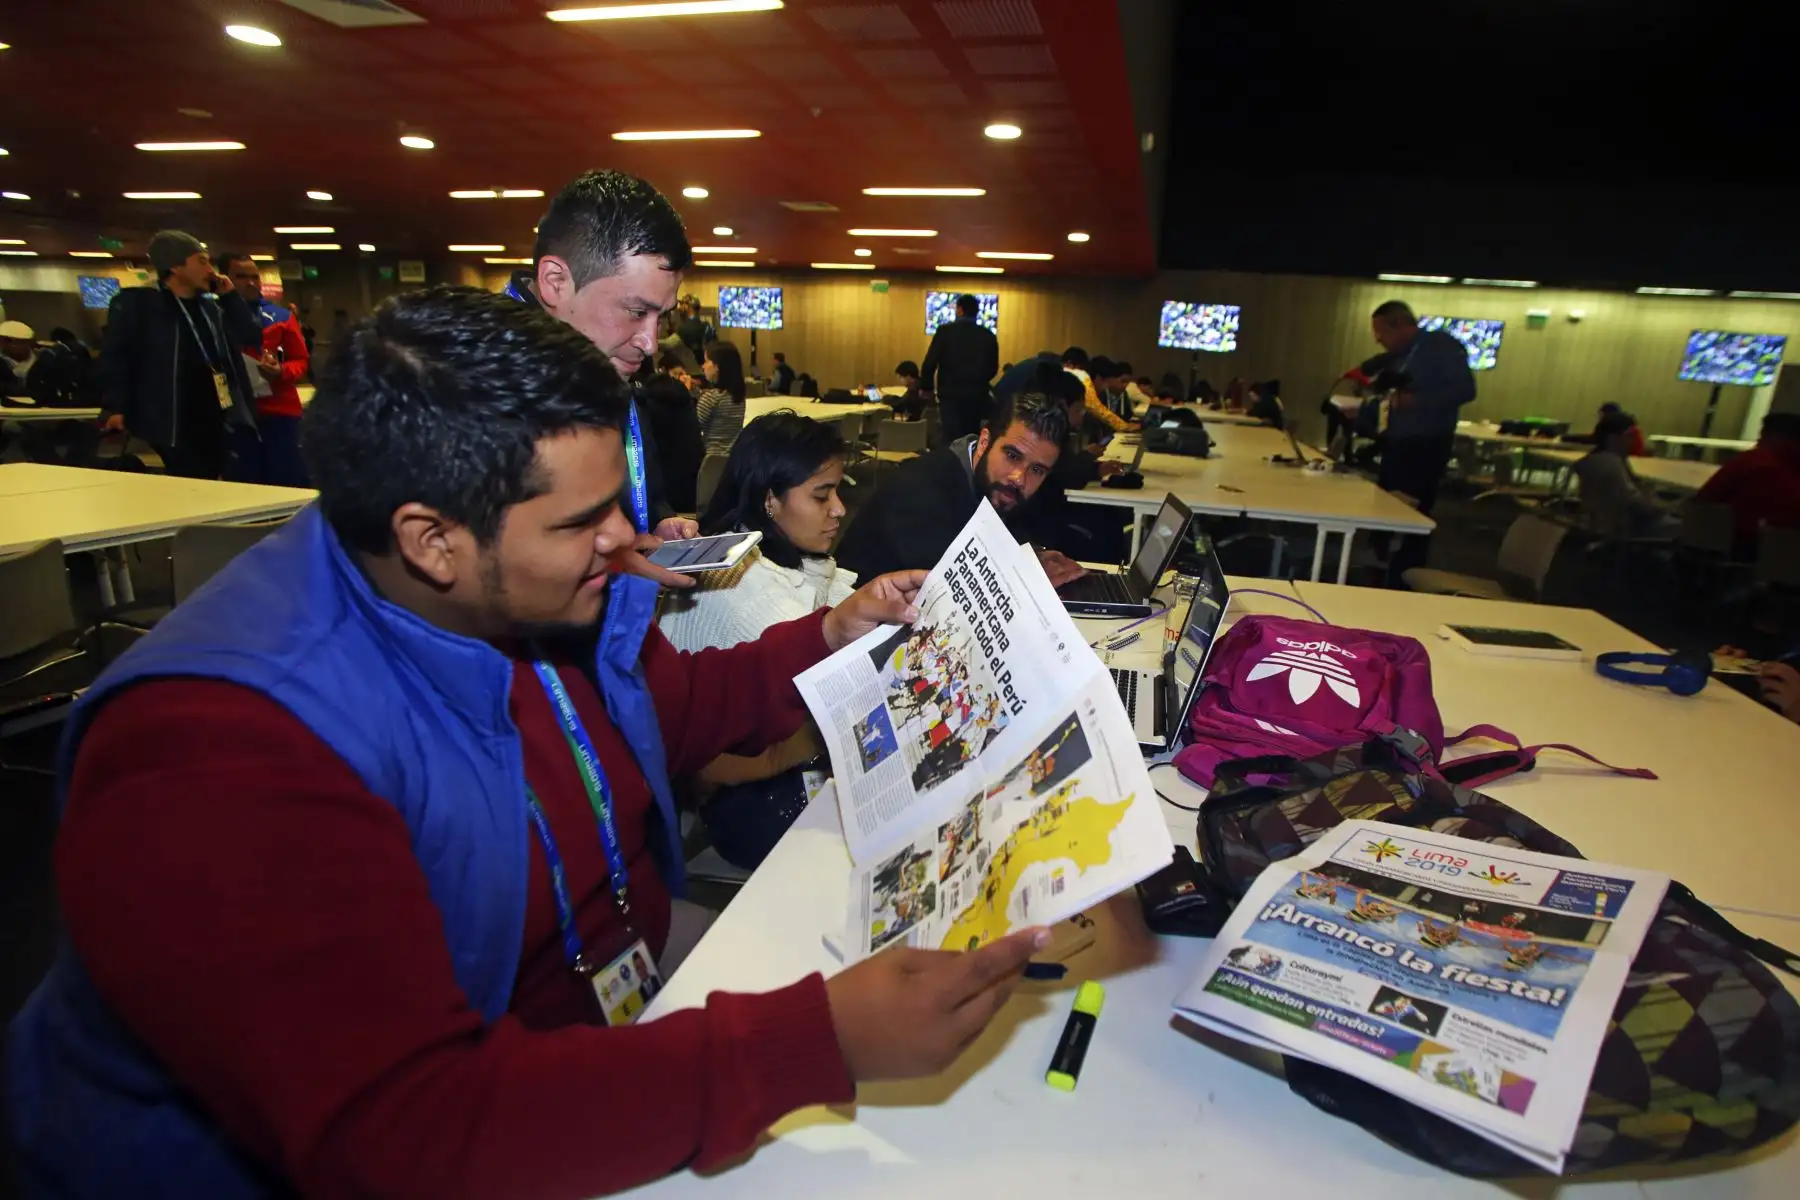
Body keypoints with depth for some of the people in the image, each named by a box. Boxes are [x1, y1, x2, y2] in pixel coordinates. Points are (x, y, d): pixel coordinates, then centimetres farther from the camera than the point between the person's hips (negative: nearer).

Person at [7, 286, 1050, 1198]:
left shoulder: (547, 588, -8)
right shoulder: (219, 754, -30)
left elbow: (669, 705, 11)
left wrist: (828, 639, -3)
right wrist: (820, 1039, -40)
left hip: (625, 987, 6)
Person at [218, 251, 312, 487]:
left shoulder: (281, 316, 7)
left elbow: (301, 360, 10)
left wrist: (281, 372, -8)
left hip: (280, 410, 1)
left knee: (290, 484, 3)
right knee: (244, 487, 6)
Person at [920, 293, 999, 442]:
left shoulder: (945, 330, -4)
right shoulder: (988, 335, 4)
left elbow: (930, 363, -7)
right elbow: (993, 368, 11)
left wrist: (927, 388, 8)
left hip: (951, 394, -3)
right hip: (977, 396, 3)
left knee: (953, 440, -3)